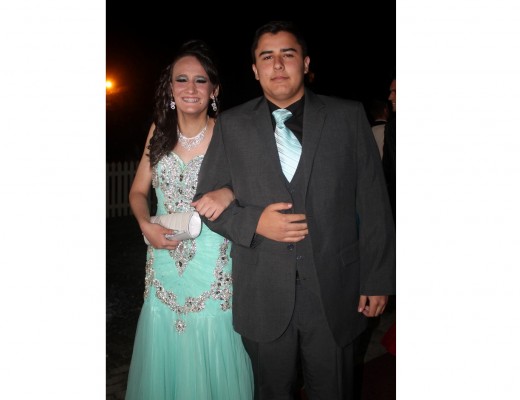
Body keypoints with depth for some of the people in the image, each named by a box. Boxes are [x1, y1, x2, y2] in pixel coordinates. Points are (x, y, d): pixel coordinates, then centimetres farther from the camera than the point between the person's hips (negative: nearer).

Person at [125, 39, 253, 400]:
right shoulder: (160, 131, 4)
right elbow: (138, 191, 11)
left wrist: (230, 194, -27)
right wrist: (146, 225, -7)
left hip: (213, 263, -3)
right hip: (164, 259, 4)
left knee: (211, 357, 8)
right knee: (164, 354, 16)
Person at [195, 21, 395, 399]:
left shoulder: (349, 117, 1)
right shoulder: (232, 125, 3)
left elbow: (373, 204, 0)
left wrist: (378, 280, -2)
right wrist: (254, 222, -15)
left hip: (334, 293, 0)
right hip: (263, 296, 1)